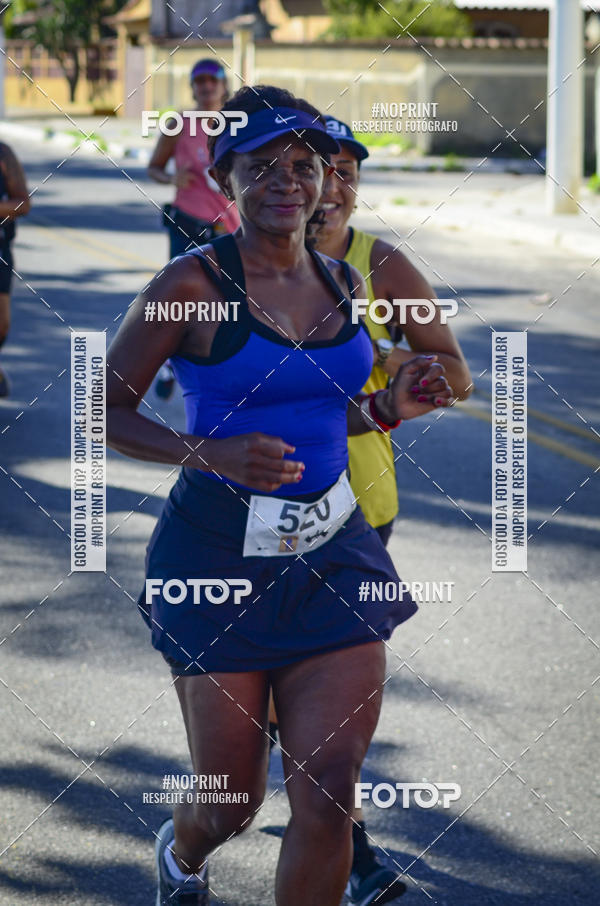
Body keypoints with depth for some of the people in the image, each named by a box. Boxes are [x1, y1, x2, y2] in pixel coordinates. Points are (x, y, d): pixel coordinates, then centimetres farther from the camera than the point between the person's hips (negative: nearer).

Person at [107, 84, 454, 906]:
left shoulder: (344, 282, 7)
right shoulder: (193, 284, -11)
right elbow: (107, 411, -6)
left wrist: (389, 408, 1)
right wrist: (214, 455, -21)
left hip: (333, 552, 4)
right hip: (218, 554, -4)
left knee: (328, 796, -7)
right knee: (232, 802, 9)